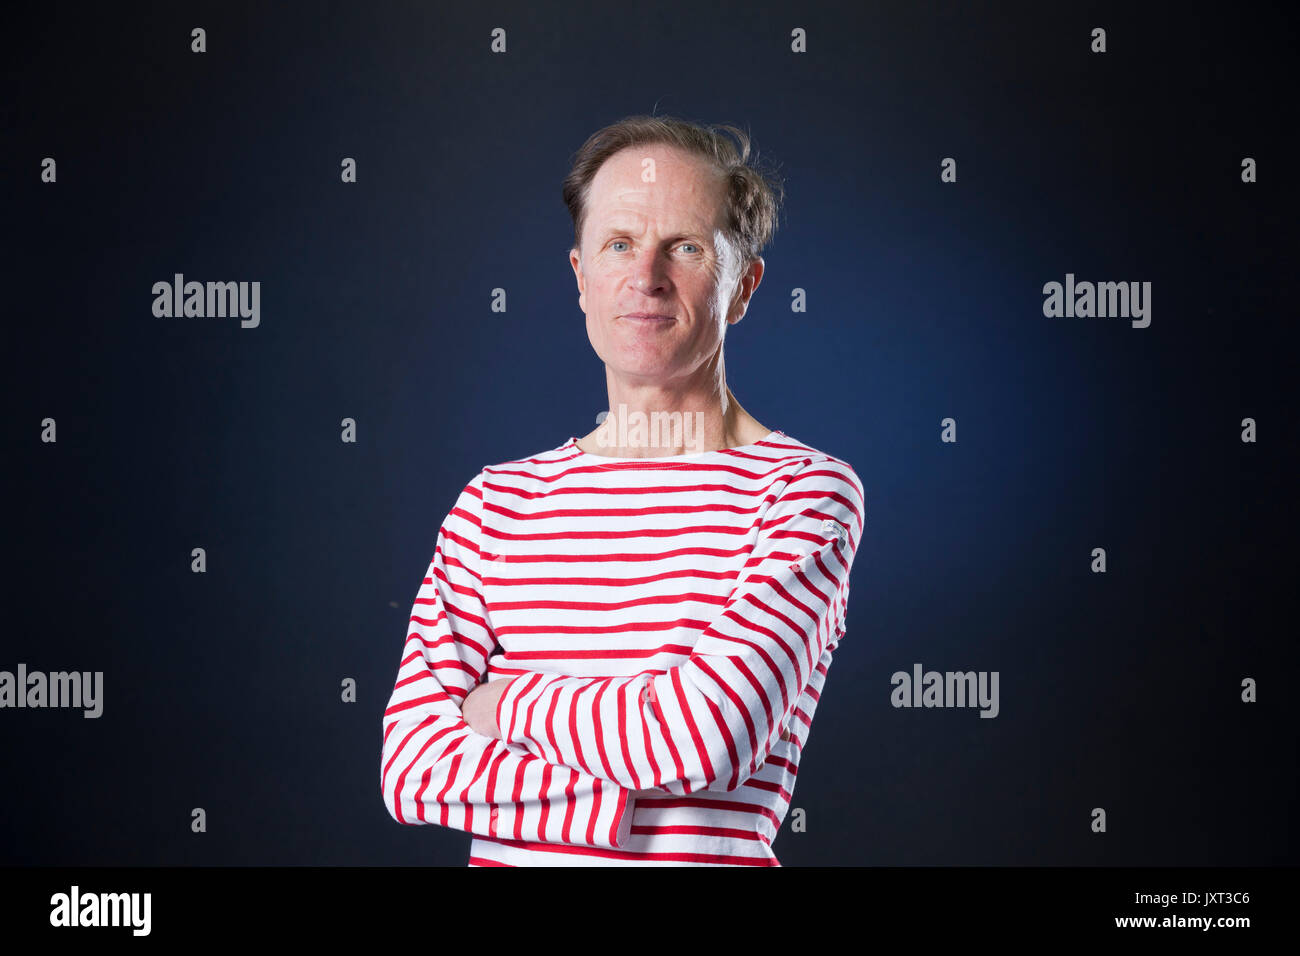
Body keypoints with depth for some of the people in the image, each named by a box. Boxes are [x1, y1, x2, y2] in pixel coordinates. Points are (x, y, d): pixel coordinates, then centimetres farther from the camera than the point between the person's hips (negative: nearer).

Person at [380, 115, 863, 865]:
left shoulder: (807, 490, -3)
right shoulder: (496, 502, 8)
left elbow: (707, 732, -15)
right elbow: (412, 764, -1)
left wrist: (506, 703, -2)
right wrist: (642, 793, -11)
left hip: (710, 856, -2)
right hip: (507, 859, 2)